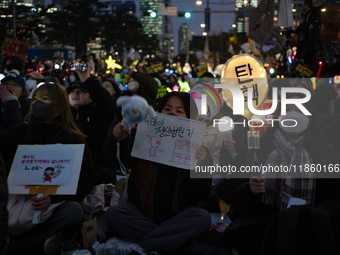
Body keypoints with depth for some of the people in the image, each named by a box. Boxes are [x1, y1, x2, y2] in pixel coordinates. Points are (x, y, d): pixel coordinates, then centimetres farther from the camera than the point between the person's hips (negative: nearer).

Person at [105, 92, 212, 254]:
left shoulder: (197, 148, -3)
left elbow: (201, 195, -9)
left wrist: (199, 165, -26)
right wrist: (118, 139, -30)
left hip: (178, 214, -1)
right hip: (141, 211, 1)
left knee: (202, 218, -29)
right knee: (112, 215, -25)